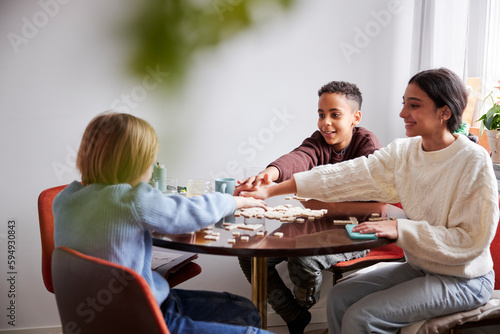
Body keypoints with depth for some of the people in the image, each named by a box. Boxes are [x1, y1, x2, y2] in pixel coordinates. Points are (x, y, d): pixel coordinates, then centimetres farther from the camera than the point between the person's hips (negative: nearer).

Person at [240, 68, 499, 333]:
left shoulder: (474, 162, -20)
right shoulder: (403, 152, -1)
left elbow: (472, 240, -22)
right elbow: (346, 175, -7)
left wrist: (400, 229, -27)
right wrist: (271, 190, -13)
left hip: (463, 280, -6)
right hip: (419, 267, 6)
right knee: (339, 298, 1)